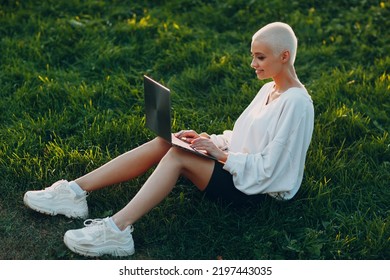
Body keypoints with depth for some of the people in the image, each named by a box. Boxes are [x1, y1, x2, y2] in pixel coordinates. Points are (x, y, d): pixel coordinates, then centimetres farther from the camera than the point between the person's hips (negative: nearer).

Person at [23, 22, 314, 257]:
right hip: (235, 166, 8)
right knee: (162, 143, -12)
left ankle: (117, 229, -33)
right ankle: (76, 191, -16)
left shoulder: (296, 102, -16)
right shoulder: (269, 89, 12)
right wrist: (210, 139, 1)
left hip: (254, 188, -8)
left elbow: (267, 168, -19)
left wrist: (221, 154, -16)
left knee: (178, 155, -27)